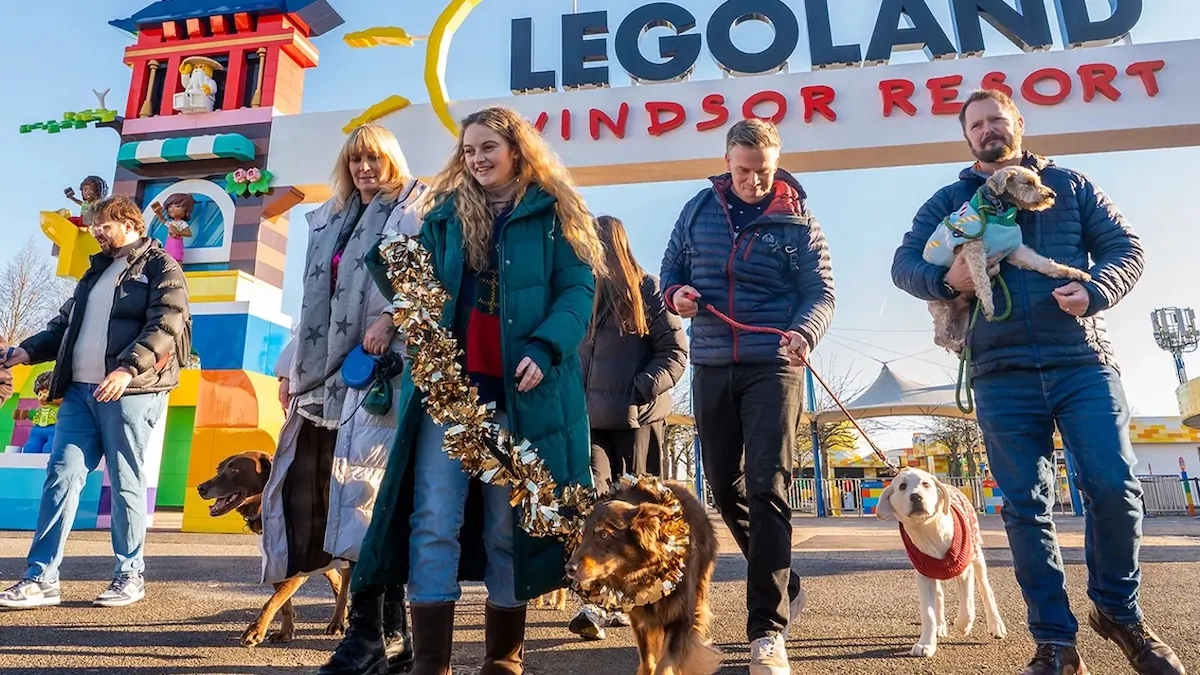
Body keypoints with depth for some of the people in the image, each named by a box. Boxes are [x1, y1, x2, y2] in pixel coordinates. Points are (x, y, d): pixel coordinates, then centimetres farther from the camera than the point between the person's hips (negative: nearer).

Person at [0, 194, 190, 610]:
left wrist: (128, 368, -27)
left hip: (129, 393, -7)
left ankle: (129, 576, 10)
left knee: (125, 482, -1)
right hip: (80, 389, 7)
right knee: (61, 476, 2)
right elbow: (66, 323, 27)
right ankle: (41, 578, 7)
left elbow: (166, 325, -15)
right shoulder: (97, 270, 24)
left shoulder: (160, 267, -1)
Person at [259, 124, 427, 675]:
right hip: (332, 369, 7)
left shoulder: (414, 209, 5)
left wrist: (391, 318, -26)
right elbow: (315, 302, 24)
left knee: (366, 486, -13)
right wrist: (293, 367, 19)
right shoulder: (330, 222, 25)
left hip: (383, 366, -7)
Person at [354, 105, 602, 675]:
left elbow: (579, 288, -4)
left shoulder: (552, 212, 6)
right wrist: (388, 262, -5)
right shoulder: (445, 213, 16)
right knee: (434, 523, -2)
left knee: (509, 525, 7)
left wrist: (544, 349, -18)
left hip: (520, 392, -2)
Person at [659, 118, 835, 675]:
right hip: (711, 367, 4)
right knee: (724, 487, 12)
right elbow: (672, 268, 14)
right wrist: (676, 294, -10)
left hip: (772, 367, -4)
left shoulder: (798, 222, 0)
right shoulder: (698, 210, 9)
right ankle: (784, 586, 34)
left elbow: (821, 293, -6)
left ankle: (767, 628, -1)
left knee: (767, 489, -11)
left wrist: (804, 333, -27)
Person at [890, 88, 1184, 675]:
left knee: (1115, 486, -7)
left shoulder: (1068, 184, 15)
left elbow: (1125, 247, 10)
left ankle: (1118, 611, 19)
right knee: (1026, 505, 0)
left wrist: (1095, 290, -11)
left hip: (1083, 361, 1)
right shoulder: (949, 200, 14)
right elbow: (903, 263, 6)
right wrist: (947, 280, -15)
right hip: (1002, 372, 0)